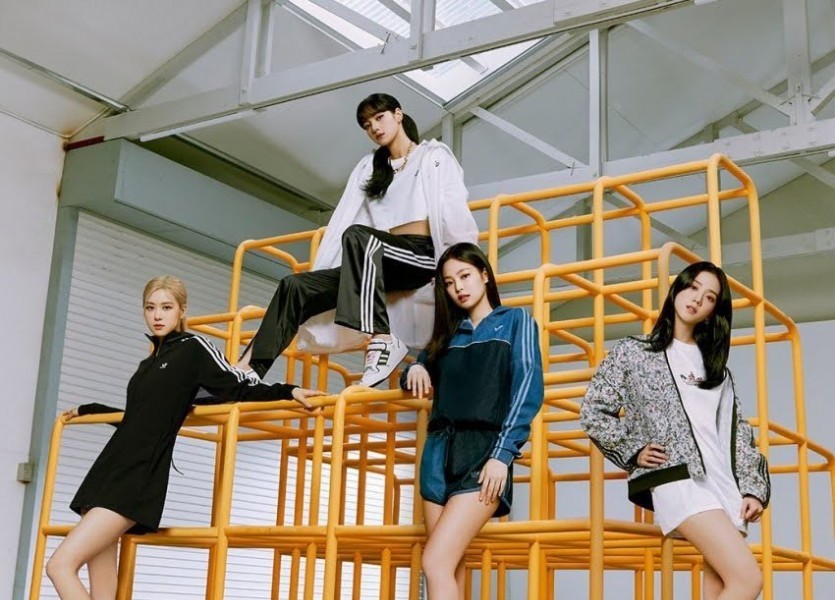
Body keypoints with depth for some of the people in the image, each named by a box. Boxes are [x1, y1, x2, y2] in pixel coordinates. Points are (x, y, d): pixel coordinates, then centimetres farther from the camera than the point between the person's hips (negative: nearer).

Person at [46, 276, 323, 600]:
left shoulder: (194, 347, 0)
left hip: (138, 478, -8)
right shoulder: (148, 364, 22)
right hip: (108, 471, 8)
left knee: (61, 565, -17)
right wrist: (87, 410, 44)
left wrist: (287, 391, -20)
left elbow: (238, 388, -6)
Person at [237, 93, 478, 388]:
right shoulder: (368, 167, 27)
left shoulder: (434, 155, 13)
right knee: (296, 286, -13)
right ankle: (247, 370, -22)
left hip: (423, 255, -6)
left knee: (357, 236, -37)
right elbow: (345, 219, 18)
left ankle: (382, 340, -46)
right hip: (382, 262, 6)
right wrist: (319, 277, 9)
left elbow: (454, 211, 0)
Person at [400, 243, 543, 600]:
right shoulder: (447, 334, 22)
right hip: (440, 452, 5)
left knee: (436, 563, -18)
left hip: (485, 451, -5)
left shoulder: (515, 320, 9)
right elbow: (414, 380, 31)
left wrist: (503, 453, -15)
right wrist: (415, 369, 5)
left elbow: (528, 387, -3)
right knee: (452, 569, 0)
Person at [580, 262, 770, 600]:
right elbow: (593, 411, 8)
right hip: (679, 481, -5)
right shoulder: (634, 352, 10)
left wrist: (753, 488, 5)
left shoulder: (715, 365, 23)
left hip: (727, 486, 5)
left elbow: (739, 431, 17)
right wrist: (634, 451, -2)